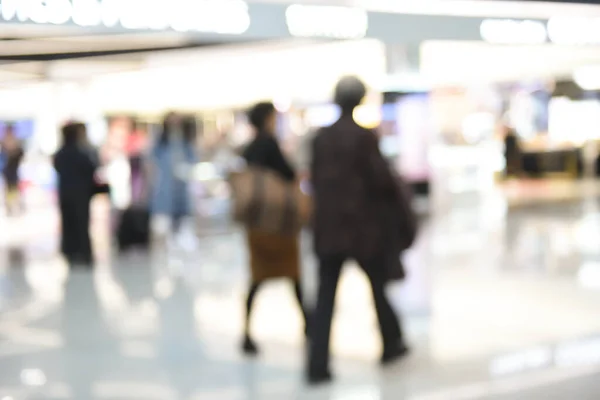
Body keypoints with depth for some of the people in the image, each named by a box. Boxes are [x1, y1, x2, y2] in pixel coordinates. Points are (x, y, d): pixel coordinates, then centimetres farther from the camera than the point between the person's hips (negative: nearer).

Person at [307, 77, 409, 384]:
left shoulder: (321, 138, 4)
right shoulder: (364, 137, -11)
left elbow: (315, 179, 9)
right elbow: (381, 177, -12)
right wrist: (394, 195, 8)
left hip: (328, 225, 4)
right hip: (363, 225, -3)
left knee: (325, 296, 2)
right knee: (378, 285, 17)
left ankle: (318, 365, -5)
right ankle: (392, 344, 31)